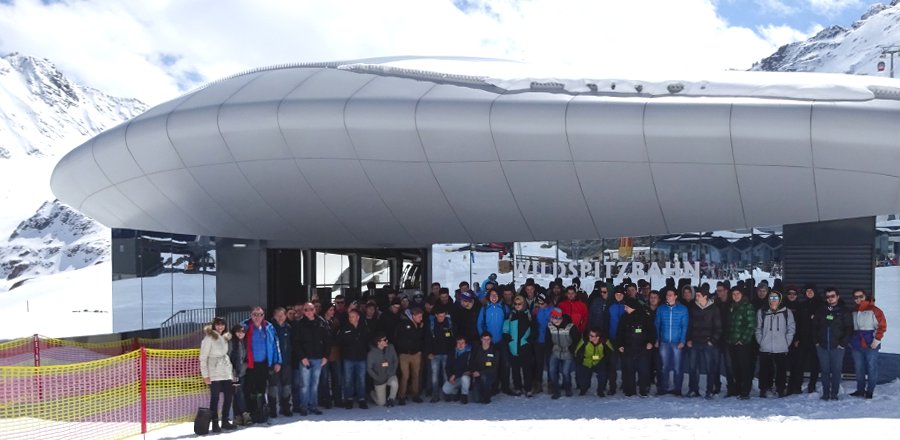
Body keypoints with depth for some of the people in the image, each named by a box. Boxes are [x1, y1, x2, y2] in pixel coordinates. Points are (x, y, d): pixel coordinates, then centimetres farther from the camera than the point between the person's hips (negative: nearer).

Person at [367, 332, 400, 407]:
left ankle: (390, 399, -5)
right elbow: (369, 369, -9)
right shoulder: (371, 354, -17)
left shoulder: (391, 348, -9)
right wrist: (378, 378, -14)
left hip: (390, 376, 2)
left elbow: (396, 360, 3)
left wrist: (393, 372, -7)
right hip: (379, 379, -2)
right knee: (381, 403, 0)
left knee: (395, 384, -35)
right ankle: (373, 393, 33)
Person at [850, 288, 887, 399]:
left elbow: (882, 326, -10)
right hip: (856, 346, 5)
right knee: (859, 369, 11)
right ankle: (860, 390, 20)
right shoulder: (853, 312, 11)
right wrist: (850, 341, 15)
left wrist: (877, 340, -13)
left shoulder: (874, 310, -7)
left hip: (871, 345, -5)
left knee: (871, 369, 1)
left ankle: (870, 391, 10)